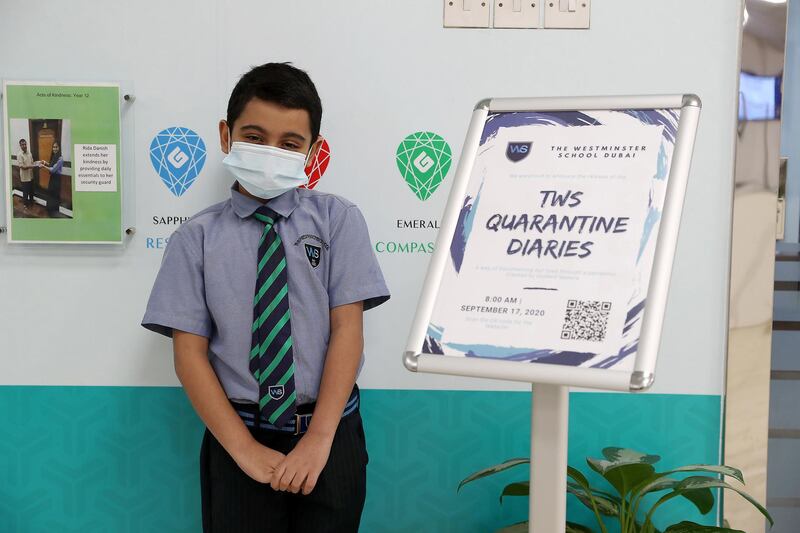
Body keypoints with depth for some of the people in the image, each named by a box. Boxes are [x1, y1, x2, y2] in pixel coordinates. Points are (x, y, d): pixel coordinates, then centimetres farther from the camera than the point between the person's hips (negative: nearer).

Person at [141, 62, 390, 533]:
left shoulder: (337, 219, -1)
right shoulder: (197, 238, 0)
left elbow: (347, 328, -6)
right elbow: (189, 353, -2)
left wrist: (319, 438, -13)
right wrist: (244, 448, -10)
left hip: (331, 437, 0)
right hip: (237, 440, 0)